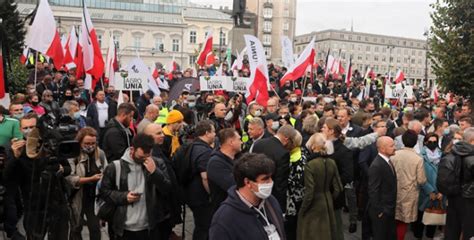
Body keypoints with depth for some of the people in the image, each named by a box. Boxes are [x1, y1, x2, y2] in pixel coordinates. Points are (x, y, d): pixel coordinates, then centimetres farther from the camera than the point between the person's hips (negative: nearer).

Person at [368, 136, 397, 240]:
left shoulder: (388, 161, 5)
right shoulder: (376, 166, -24)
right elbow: (373, 191, -23)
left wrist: (392, 207, 13)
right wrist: (379, 211, -18)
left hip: (389, 209, 8)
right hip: (381, 211, -8)